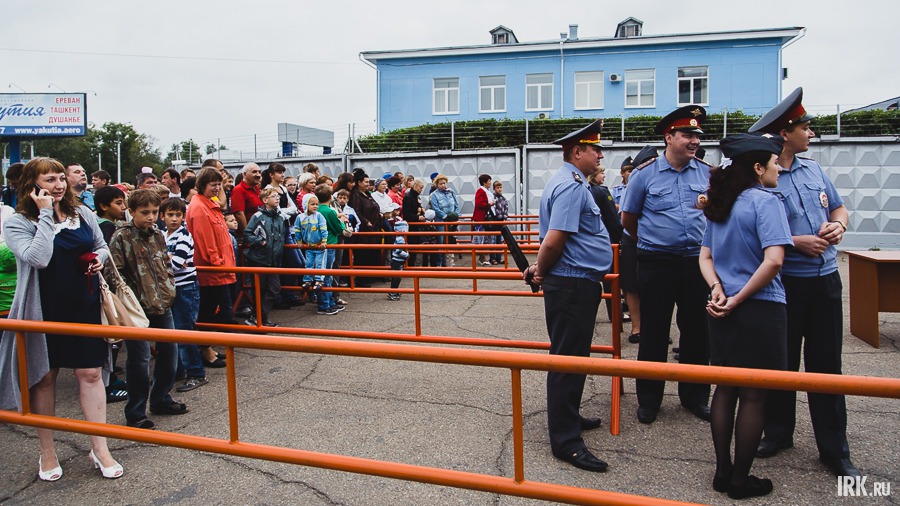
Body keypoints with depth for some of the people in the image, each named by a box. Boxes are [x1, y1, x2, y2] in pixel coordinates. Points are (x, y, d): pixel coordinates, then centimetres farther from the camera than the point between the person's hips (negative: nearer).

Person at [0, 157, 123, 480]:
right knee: (44, 377, 10)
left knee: (90, 372, 2)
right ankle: (47, 452, 26)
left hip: (84, 306, 3)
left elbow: (101, 246, 19)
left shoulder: (82, 213, 4)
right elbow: (38, 258, -25)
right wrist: (45, 215, -21)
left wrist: (100, 257, -4)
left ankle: (100, 449, 11)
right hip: (43, 310, -2)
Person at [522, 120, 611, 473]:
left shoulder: (570, 182, 18)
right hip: (572, 284, -11)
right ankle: (566, 441, 3)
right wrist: (541, 270, -8)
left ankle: (568, 418, 36)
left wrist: (539, 269, 15)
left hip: (578, 283, 11)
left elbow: (552, 240, 22)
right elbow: (553, 240, -24)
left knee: (573, 356, 21)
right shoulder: (571, 186, -17)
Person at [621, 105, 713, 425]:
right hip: (657, 264, -3)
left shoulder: (708, 173, 5)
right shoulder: (644, 175, -3)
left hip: (697, 261, 3)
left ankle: (695, 397, 27)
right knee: (654, 333, 5)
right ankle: (649, 400, 19)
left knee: (697, 332, 10)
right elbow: (628, 220, 7)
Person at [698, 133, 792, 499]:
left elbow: (705, 256, 11)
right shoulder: (765, 201, -12)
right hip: (760, 310, -7)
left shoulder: (719, 204, 10)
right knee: (754, 395, 4)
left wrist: (718, 289, -5)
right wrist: (738, 299, -16)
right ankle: (740, 480, 15)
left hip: (723, 312, 7)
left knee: (725, 389, 14)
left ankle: (722, 472, 24)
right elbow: (773, 261, -23)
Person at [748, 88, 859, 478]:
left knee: (826, 364, 9)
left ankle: (834, 449, 19)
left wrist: (838, 225, -2)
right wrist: (796, 243, -18)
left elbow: (838, 207, 20)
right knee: (781, 362, 10)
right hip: (784, 282, -5)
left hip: (825, 278, 5)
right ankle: (778, 432, 29)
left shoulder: (813, 169, 10)